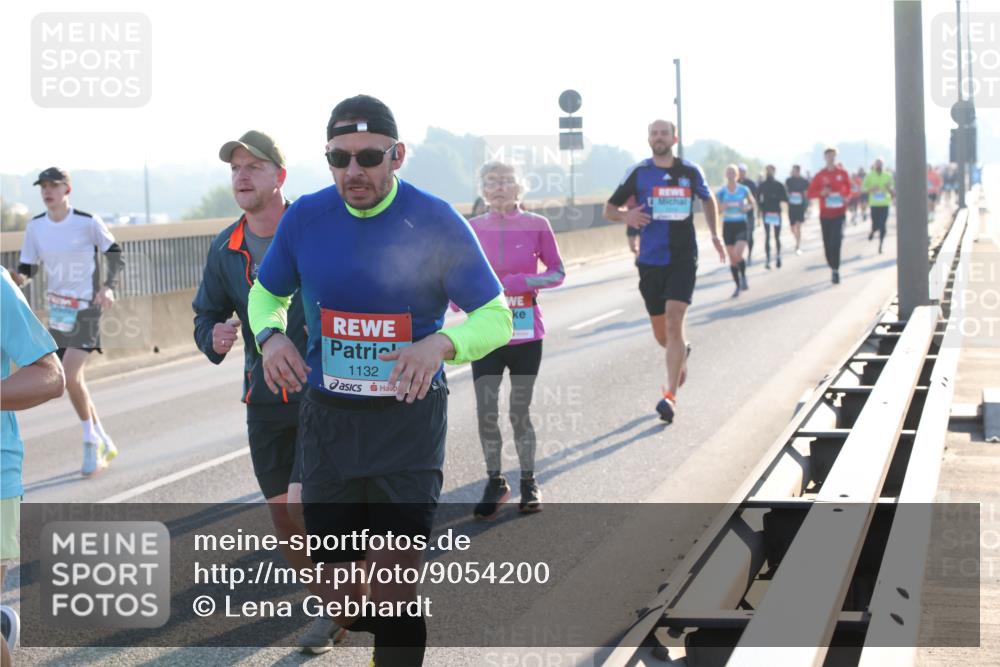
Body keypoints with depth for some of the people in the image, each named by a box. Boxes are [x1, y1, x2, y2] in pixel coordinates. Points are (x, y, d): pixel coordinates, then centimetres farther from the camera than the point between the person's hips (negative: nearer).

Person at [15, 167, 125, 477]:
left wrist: (109, 287, -17)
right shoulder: (35, 226, 1)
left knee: (70, 376, -18)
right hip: (56, 311, 6)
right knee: (73, 381, 9)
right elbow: (27, 267, 6)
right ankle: (103, 442, 25)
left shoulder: (88, 222, -11)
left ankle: (91, 441, 0)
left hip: (86, 309, -5)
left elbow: (115, 254, -2)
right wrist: (18, 278, -16)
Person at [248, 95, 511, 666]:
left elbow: (496, 317, -5)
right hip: (328, 418, 3)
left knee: (395, 585, -11)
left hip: (410, 418, -3)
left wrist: (441, 343, -26)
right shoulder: (304, 218, -1)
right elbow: (267, 295, 15)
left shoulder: (437, 222, -10)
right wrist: (271, 335, -9)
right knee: (342, 602, 8)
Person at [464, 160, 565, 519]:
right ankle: (495, 482, 14)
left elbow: (557, 272, 2)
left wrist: (526, 282, -15)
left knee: (520, 411, 7)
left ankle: (528, 482, 22)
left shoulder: (536, 225, -3)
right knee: (486, 412, -2)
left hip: (526, 332, -1)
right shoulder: (472, 229, 1)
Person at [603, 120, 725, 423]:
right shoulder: (638, 173, 2)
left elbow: (708, 200, 23)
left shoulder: (691, 171, 4)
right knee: (661, 335, 10)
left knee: (674, 323, -17)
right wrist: (625, 215, -15)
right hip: (650, 261, 2)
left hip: (683, 258, -2)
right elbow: (609, 208, 7)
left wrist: (715, 234, 13)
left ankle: (670, 396, -15)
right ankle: (681, 354, 46)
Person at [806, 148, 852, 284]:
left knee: (835, 241, -15)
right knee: (828, 243, 5)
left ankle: (835, 270, -13)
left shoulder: (843, 174, 3)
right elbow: (810, 193, 2)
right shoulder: (819, 175, 3)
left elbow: (849, 187, 18)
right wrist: (821, 192, -16)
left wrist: (846, 197, -1)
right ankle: (833, 268, 20)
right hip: (825, 214, 2)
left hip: (839, 213, -2)